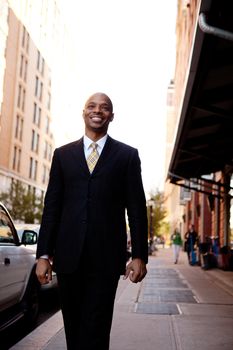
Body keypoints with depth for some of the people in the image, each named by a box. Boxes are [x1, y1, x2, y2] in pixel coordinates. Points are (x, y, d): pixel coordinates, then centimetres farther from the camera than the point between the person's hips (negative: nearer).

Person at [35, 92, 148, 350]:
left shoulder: (127, 155, 6)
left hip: (106, 257, -2)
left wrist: (139, 255, -2)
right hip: (68, 256, 3)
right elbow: (51, 206, 8)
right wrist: (43, 254, 2)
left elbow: (136, 208, 3)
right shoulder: (63, 154, 11)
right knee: (73, 328, 13)